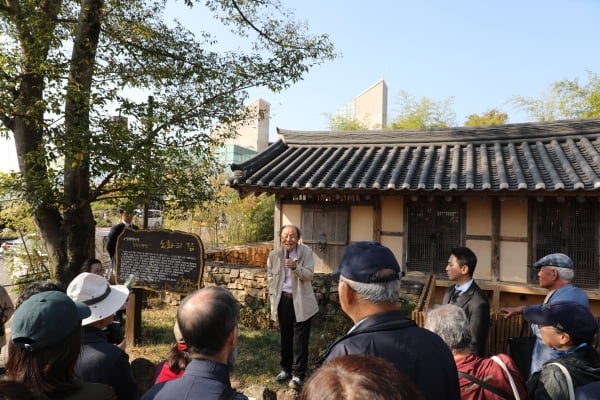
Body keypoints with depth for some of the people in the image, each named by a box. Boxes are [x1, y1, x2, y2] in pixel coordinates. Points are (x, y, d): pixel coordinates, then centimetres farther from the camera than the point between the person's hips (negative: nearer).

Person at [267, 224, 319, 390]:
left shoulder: (306, 252, -10)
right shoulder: (274, 255, -1)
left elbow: (309, 275, -16)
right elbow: (270, 277, 11)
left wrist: (295, 267, -32)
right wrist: (274, 296, 6)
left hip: (301, 301, -3)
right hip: (282, 299, 3)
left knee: (300, 339, -1)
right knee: (285, 337, 15)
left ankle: (298, 375, 9)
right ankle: (286, 369, 31)